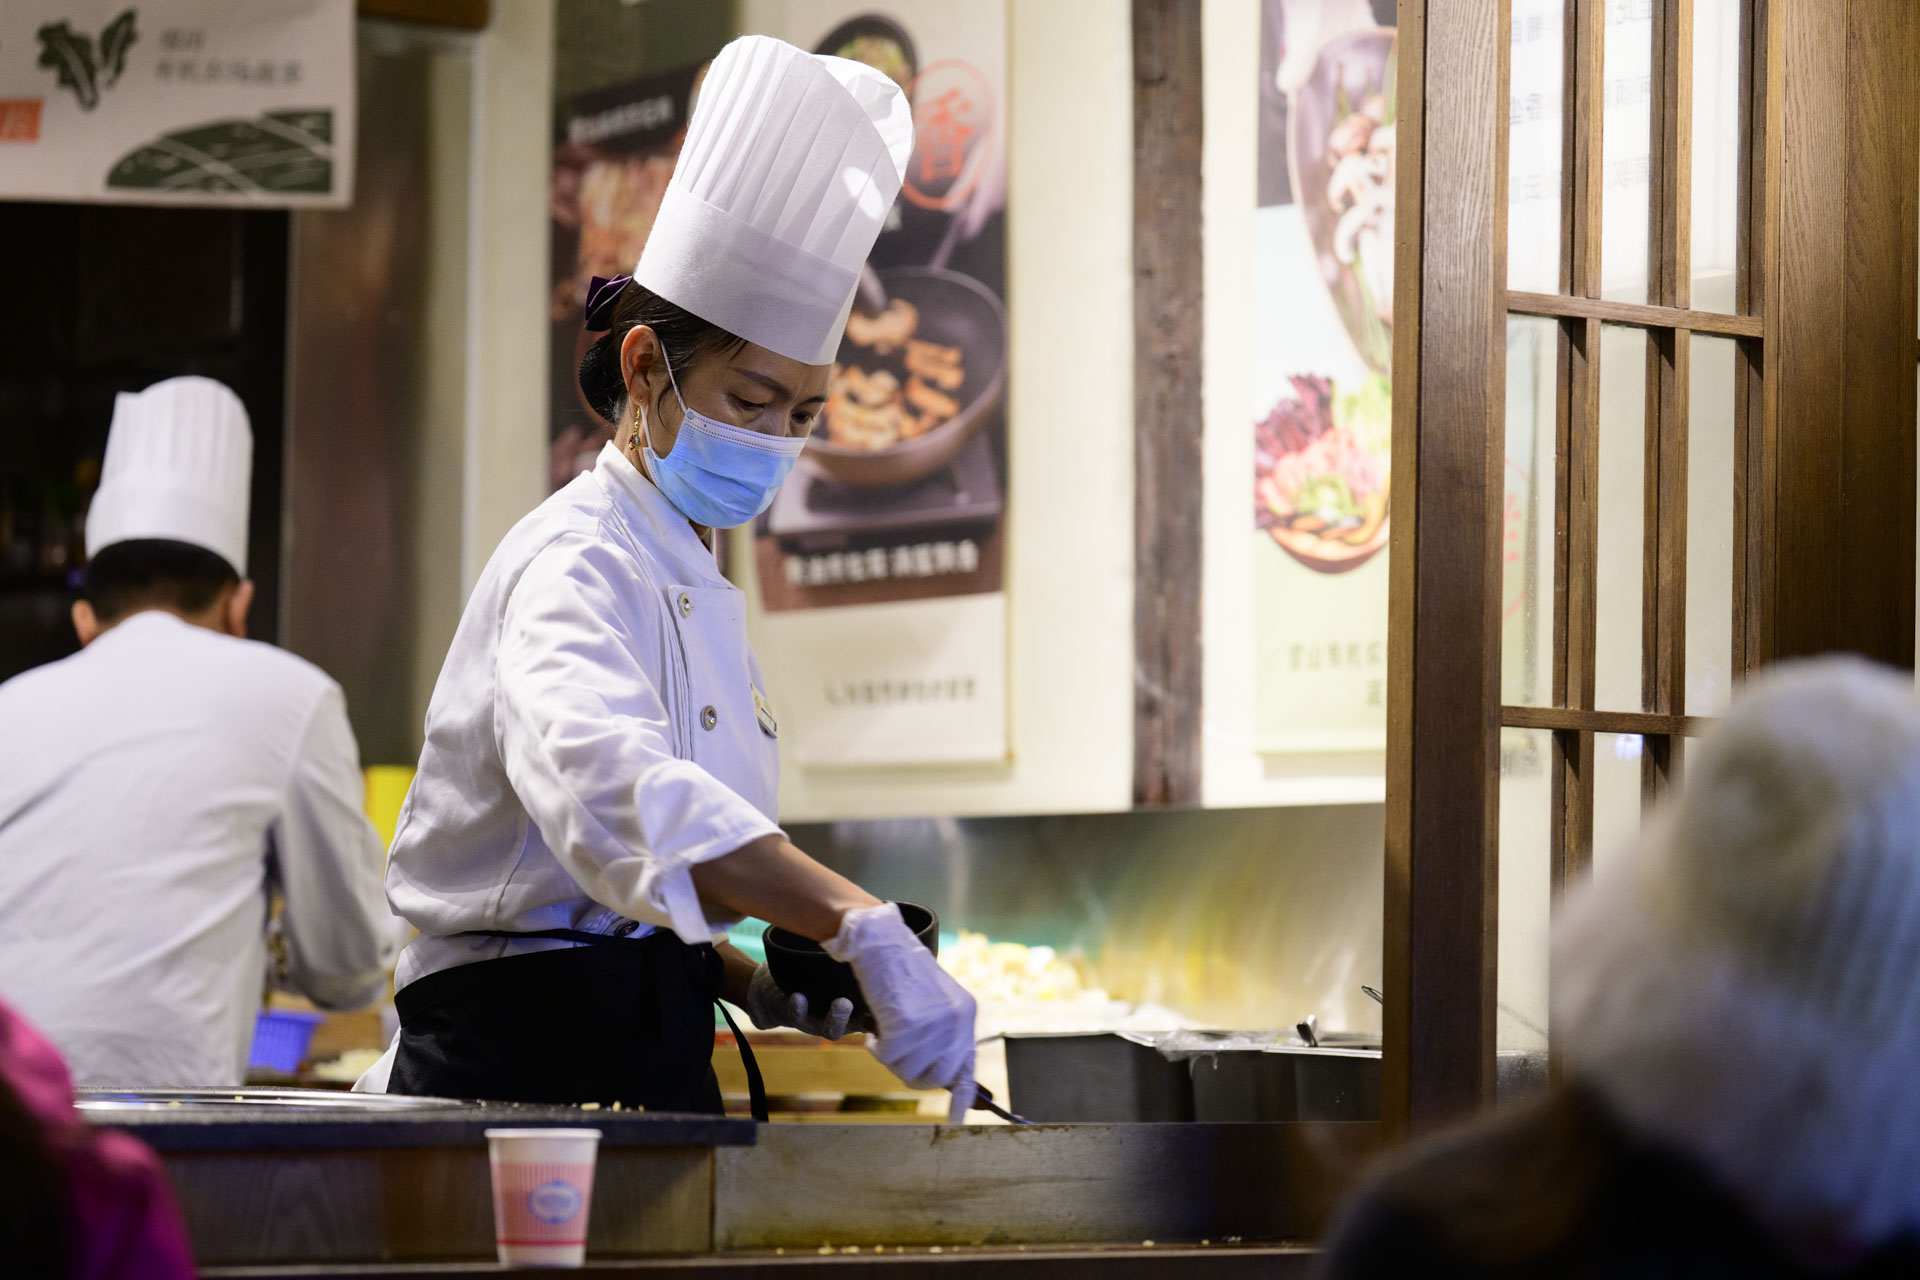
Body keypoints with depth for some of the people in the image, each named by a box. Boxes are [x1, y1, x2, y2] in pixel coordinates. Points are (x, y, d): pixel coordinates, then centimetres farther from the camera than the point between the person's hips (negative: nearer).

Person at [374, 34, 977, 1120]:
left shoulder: (696, 590, 20)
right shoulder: (573, 565, -9)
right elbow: (616, 786, -32)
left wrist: (749, 979, 9)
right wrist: (863, 928, -41)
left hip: (645, 1071, 8)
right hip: (523, 1068, -8)